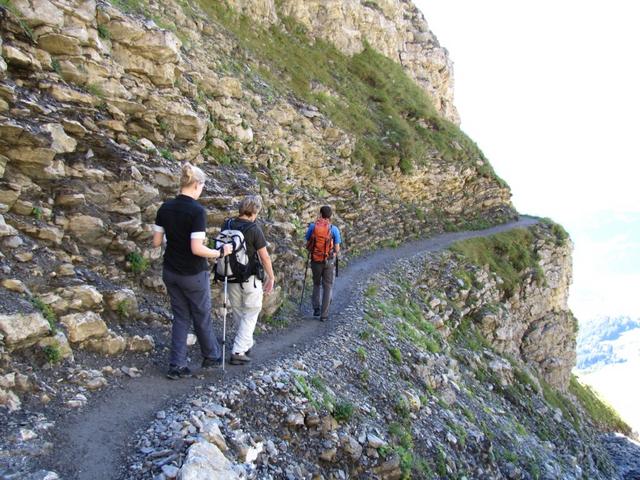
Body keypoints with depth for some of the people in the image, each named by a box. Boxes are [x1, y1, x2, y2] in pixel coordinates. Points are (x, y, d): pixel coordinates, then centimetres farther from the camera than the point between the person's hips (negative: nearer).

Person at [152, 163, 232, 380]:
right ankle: (211, 356, 34)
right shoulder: (197, 210, -20)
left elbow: (156, 242, 3)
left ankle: (176, 366, 14)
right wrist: (220, 253, -10)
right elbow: (197, 248, -24)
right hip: (193, 274, -5)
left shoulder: (165, 208, -1)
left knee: (181, 317, 15)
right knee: (202, 317, 14)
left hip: (170, 272, 6)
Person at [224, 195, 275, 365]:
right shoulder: (254, 229, -17)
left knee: (238, 313, 19)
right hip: (251, 279, -6)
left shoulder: (226, 226, -2)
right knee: (250, 314, 7)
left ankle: (247, 344, 35)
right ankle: (238, 351, 2)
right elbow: (265, 257, -14)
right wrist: (271, 278, -1)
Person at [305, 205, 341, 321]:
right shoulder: (334, 229, -9)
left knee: (316, 284, 23)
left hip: (315, 260, 2)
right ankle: (324, 315, 10)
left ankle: (316, 308, 16)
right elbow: (337, 249, -7)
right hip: (329, 261, -2)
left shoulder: (312, 226, -5)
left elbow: (307, 245, 1)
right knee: (328, 287, 10)